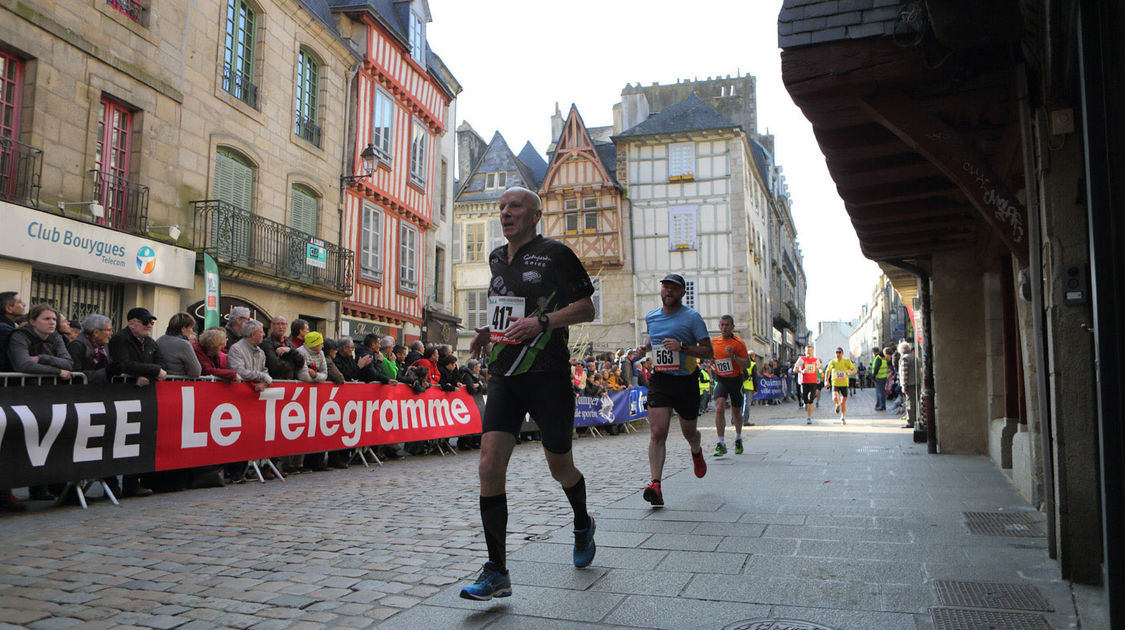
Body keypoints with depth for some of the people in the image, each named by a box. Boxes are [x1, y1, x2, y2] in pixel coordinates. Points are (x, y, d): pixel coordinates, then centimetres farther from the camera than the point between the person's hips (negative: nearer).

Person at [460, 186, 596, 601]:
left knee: (560, 468, 11)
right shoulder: (496, 258, 15)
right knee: (490, 466, -9)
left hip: (548, 376, -5)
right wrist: (490, 330, 10)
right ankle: (496, 573, -2)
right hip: (504, 376, 5)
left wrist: (541, 321, -19)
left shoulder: (555, 253, -5)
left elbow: (586, 308, -5)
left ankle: (583, 525, 44)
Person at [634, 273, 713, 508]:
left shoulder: (692, 317, -5)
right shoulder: (651, 317, 10)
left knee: (689, 432, 15)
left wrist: (682, 347, -21)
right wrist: (645, 348, 9)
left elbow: (708, 351, -7)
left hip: (686, 381, -2)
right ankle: (655, 484, -19)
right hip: (659, 380, 2)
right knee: (658, 432, -14)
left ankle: (696, 452, 51)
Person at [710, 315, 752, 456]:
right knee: (719, 408, -20)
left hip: (736, 380, -2)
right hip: (721, 380, 2)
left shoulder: (738, 343, -10)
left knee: (736, 412, 13)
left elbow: (747, 364, -14)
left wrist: (733, 356, -27)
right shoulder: (713, 342, 3)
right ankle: (720, 444, -19)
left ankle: (738, 439, 40)